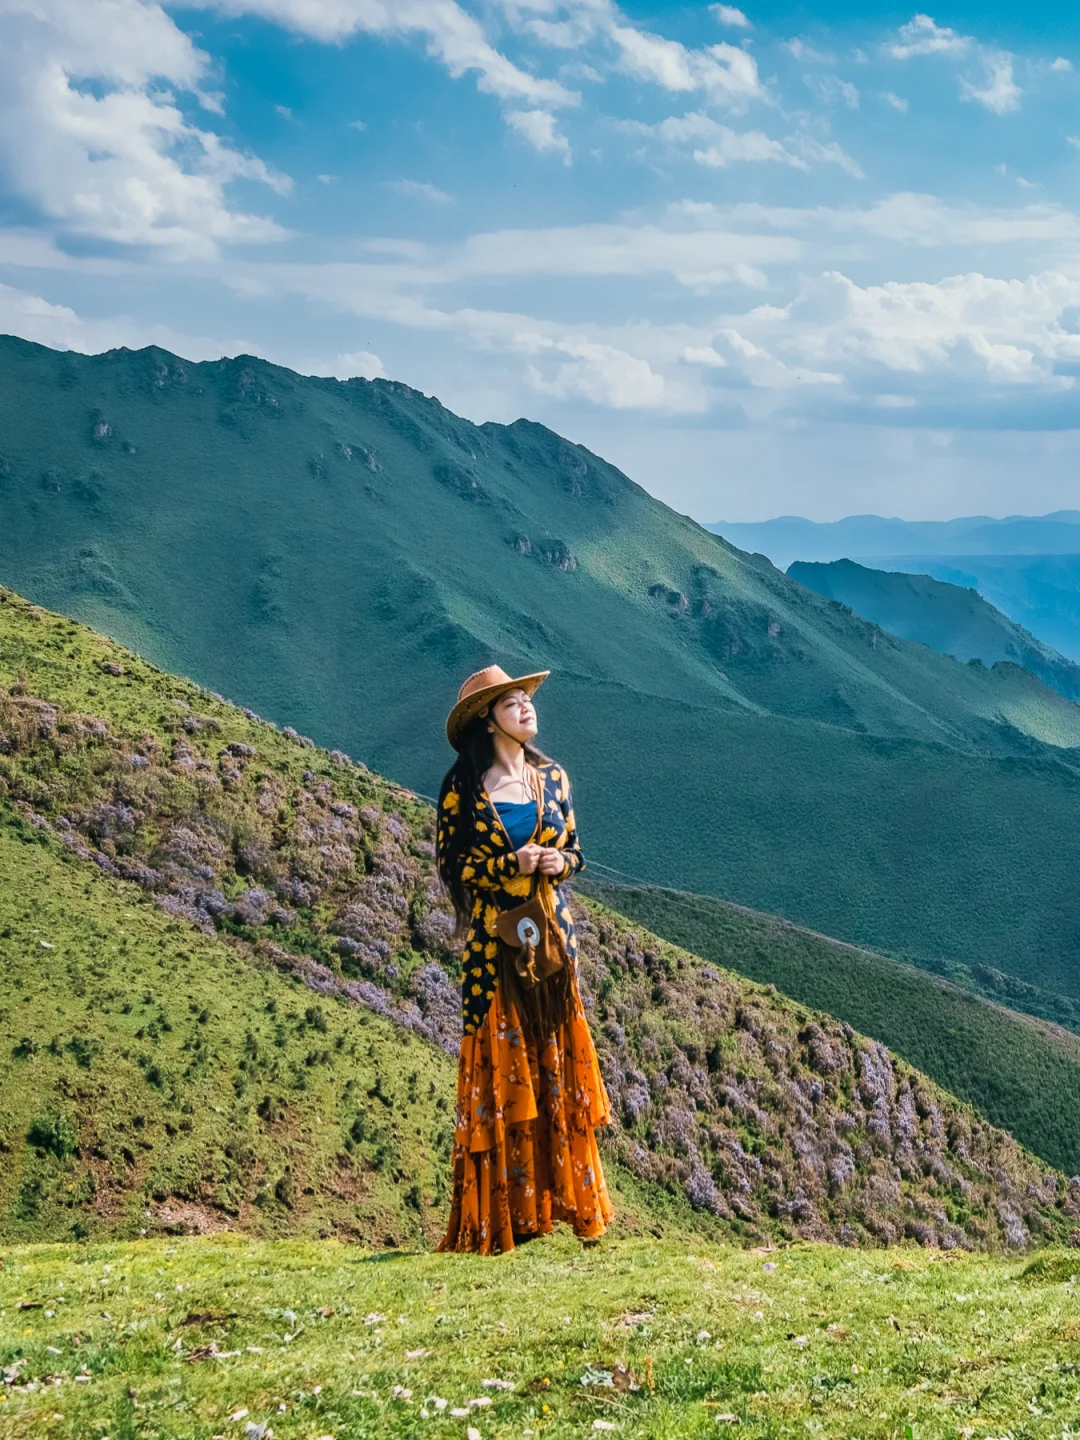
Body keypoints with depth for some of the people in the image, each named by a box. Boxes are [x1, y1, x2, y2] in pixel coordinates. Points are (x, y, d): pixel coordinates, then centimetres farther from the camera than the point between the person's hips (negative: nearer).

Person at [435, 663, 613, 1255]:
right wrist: (512, 864, -16)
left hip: (551, 932, 4)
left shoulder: (552, 777, 10)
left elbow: (575, 849, 15)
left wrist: (559, 862, -7)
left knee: (555, 1056, 3)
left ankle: (558, 1196, 9)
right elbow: (450, 863, -4)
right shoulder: (464, 785, -3)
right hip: (493, 936, -4)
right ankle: (498, 1214, 1)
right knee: (499, 1060, -3)